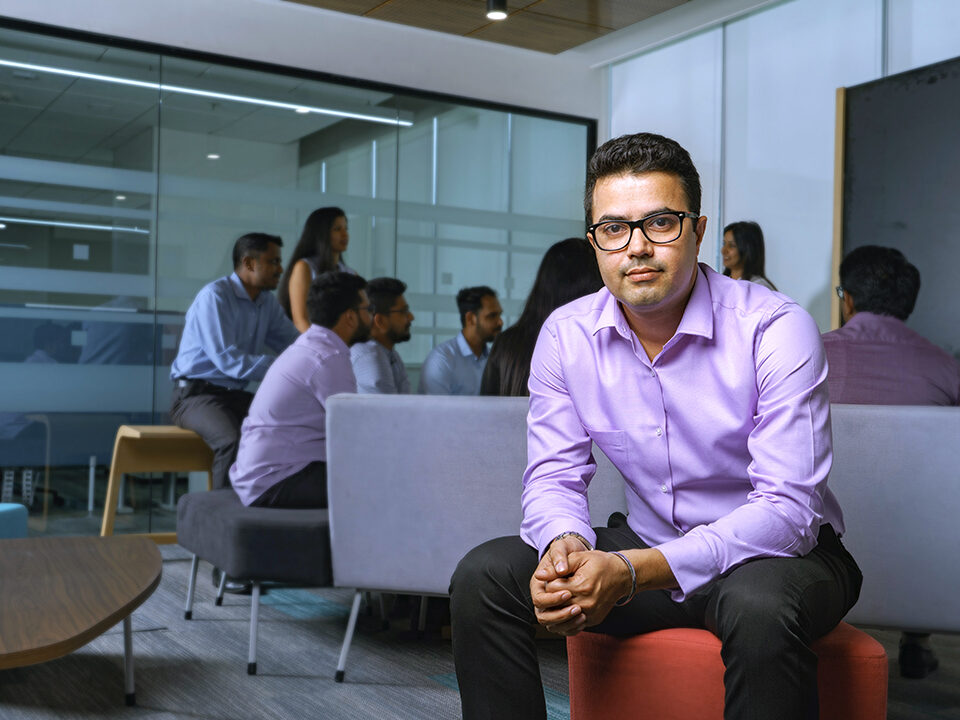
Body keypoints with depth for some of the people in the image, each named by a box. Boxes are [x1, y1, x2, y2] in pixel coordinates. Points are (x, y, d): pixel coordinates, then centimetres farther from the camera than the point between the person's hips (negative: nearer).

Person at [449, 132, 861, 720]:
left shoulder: (776, 330, -19)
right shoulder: (566, 336, -5)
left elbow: (786, 508, -24)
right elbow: (555, 476, 0)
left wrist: (632, 573, -35)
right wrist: (564, 542, -26)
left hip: (780, 552, -3)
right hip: (648, 549, 4)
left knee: (759, 608, -39)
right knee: (483, 576, -14)